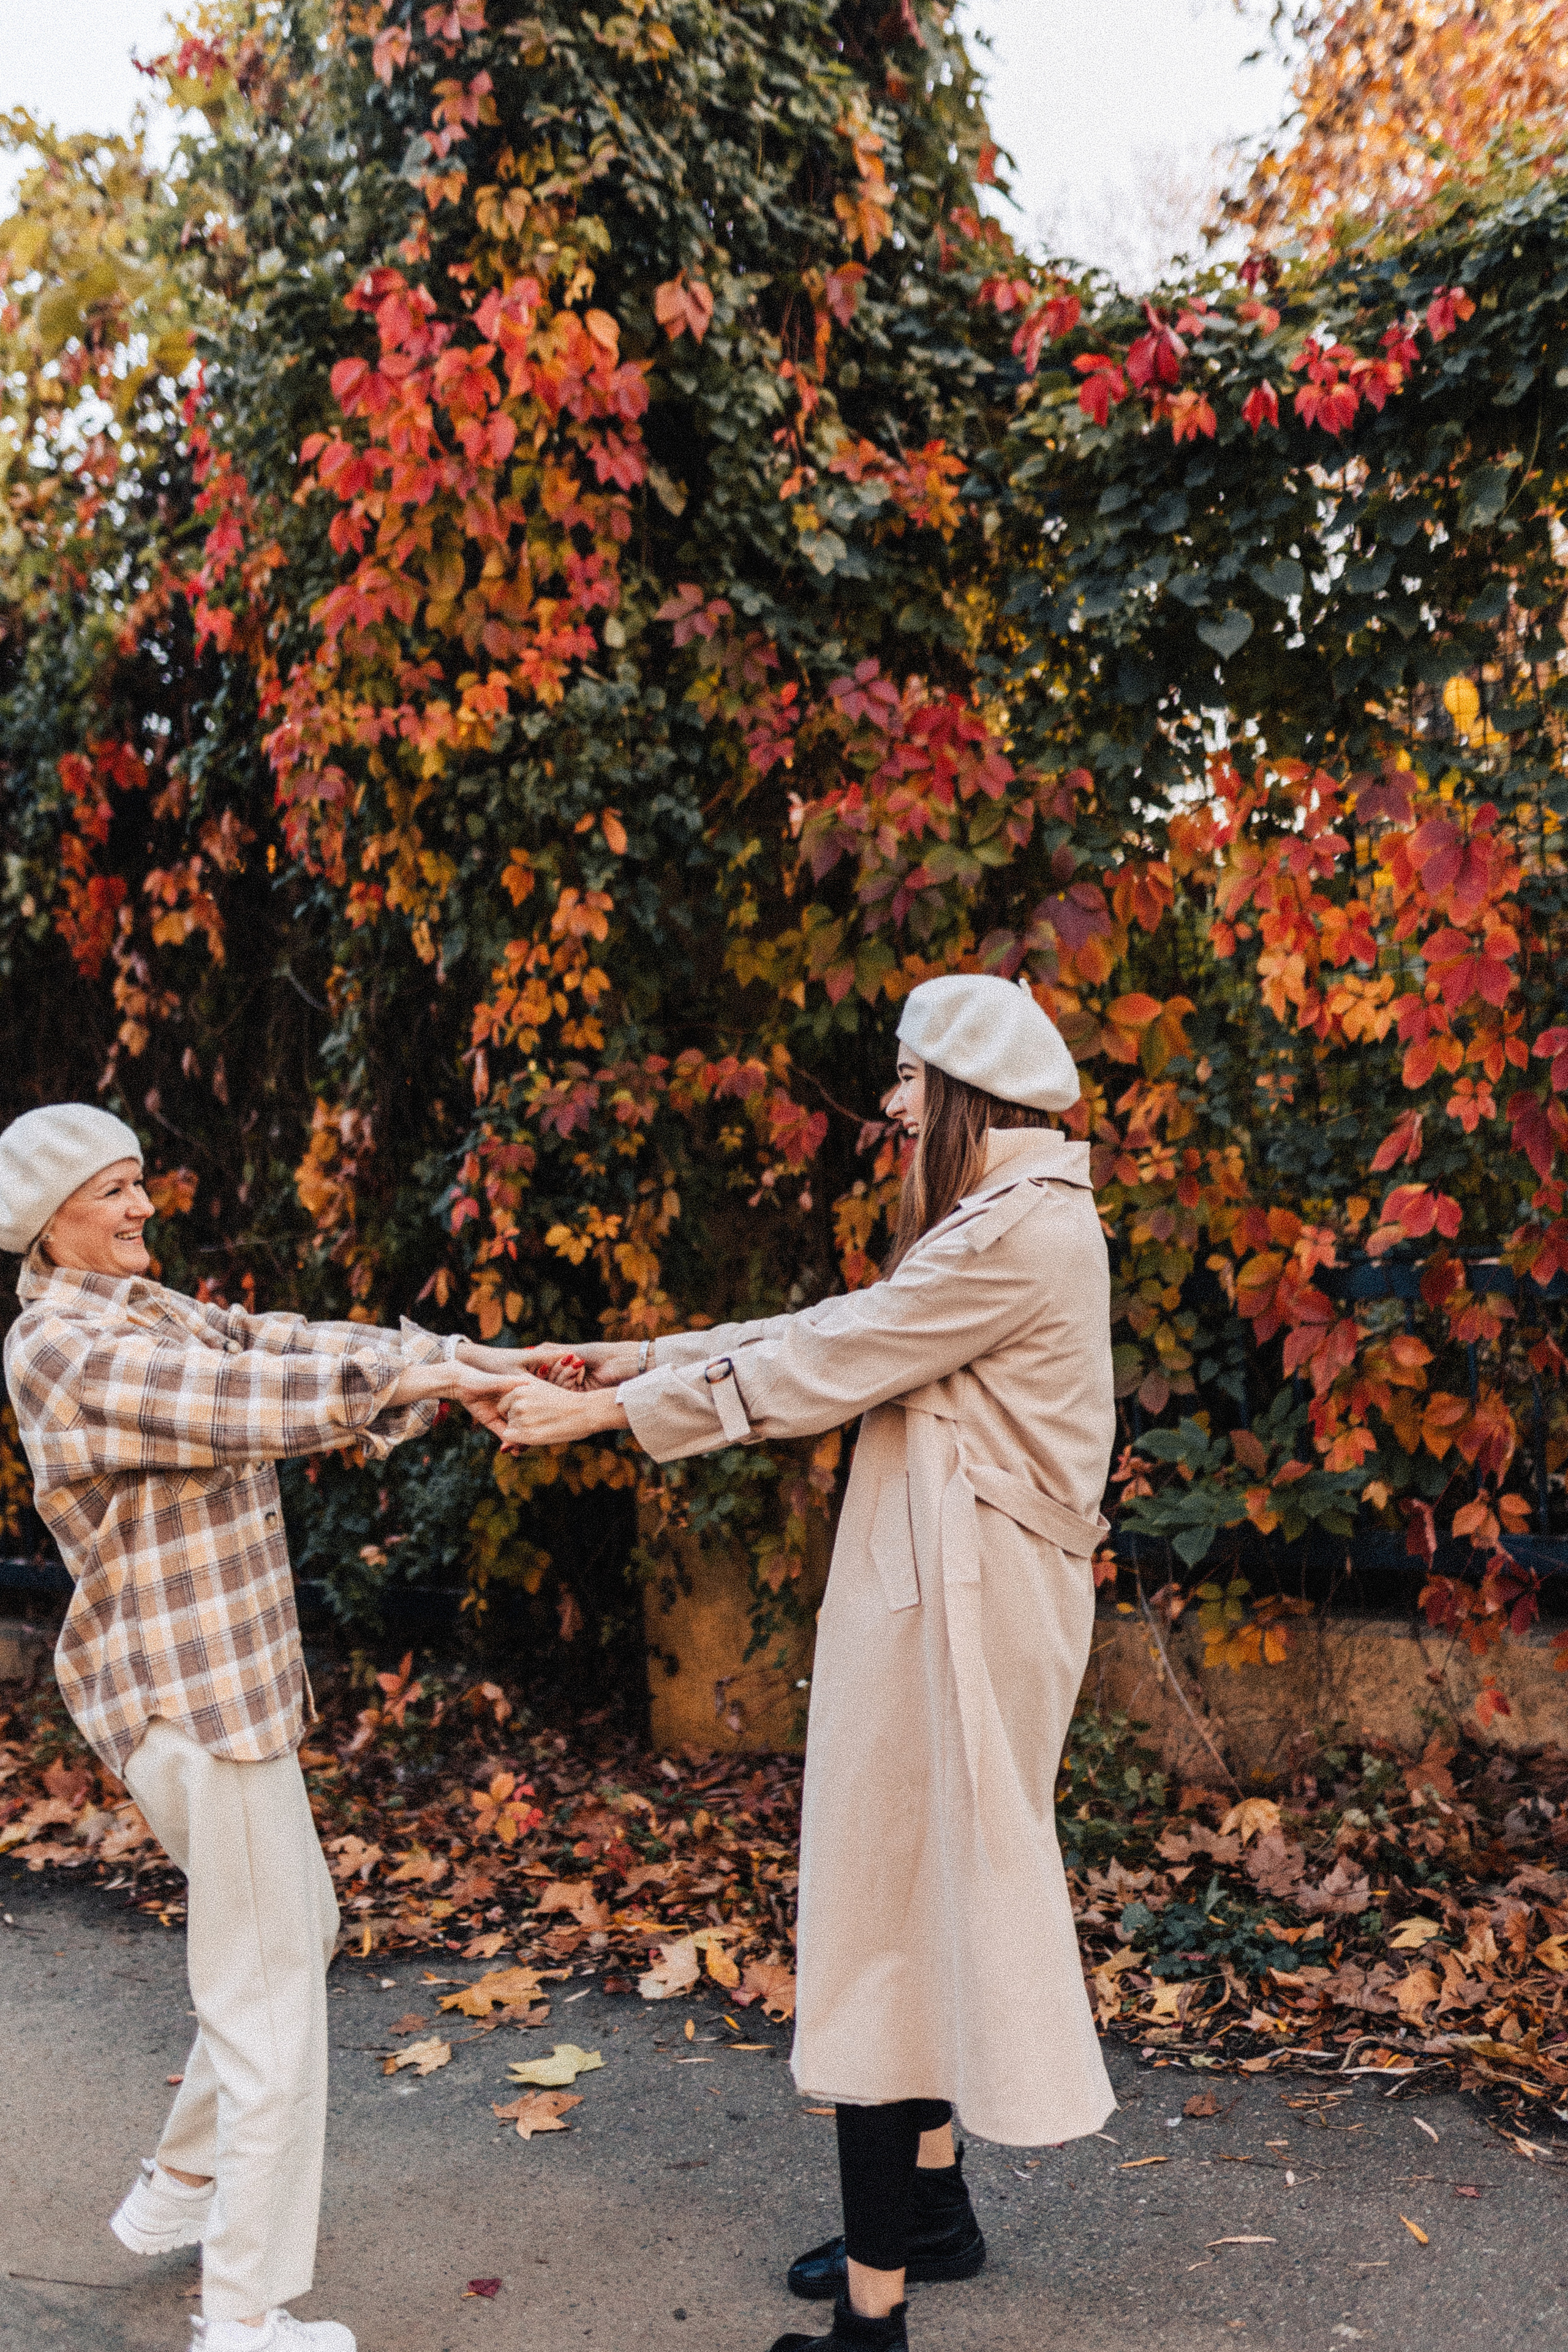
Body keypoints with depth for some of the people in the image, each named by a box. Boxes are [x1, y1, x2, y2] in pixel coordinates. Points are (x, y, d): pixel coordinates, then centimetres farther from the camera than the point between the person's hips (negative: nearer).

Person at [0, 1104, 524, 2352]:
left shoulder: (149, 1312, 12)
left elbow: (284, 1344, 4)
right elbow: (243, 1398, -27)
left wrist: (472, 1360, -7)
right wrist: (417, 1375, -25)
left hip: (228, 1683, 10)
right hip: (194, 1699, -10)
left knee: (299, 1932, 24)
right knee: (269, 1991, 0)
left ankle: (180, 2189, 40)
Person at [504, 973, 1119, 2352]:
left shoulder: (1019, 1232, -19)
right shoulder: (1019, 1217, 15)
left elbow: (827, 1368, -18)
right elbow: (847, 1327, 15)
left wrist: (610, 1410, -11)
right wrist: (646, 1357, 11)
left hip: (954, 1602, -10)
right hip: (949, 1589, 10)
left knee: (883, 1912, -3)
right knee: (917, 1896, 20)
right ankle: (930, 2206, 36)